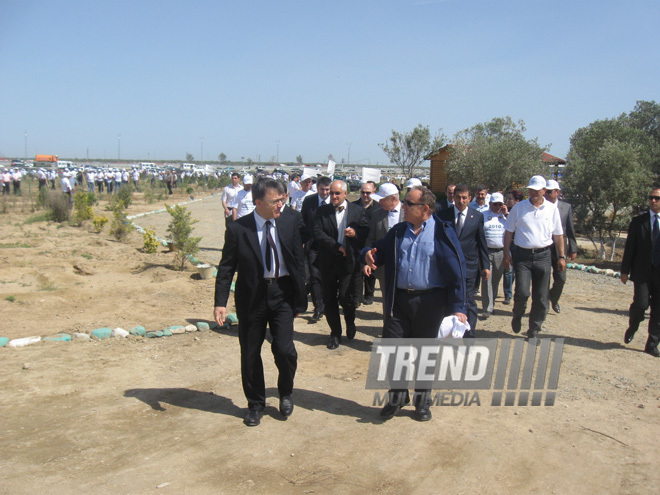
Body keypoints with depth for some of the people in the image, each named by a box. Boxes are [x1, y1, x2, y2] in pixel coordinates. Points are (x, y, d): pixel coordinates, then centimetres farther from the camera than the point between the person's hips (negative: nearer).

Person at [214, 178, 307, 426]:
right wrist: (220, 302, -11)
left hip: (282, 294, 1)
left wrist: (300, 299, 3)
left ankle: (285, 394, 22)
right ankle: (255, 404, 31)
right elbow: (226, 267, -4)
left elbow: (298, 262, 4)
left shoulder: (289, 224, 0)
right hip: (251, 296, 0)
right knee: (250, 354, 9)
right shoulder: (237, 229, -7)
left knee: (285, 350, -9)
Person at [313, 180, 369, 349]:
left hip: (349, 262, -1)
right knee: (329, 300, 6)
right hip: (328, 261, 2)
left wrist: (356, 233, -16)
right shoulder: (322, 211, 4)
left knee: (345, 297, -10)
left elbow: (366, 232, 6)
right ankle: (335, 333, 23)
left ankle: (350, 323, 22)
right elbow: (318, 233, -6)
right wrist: (337, 246, -13)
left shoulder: (357, 211, 6)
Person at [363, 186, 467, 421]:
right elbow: (380, 250, 18)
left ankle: (422, 401, 27)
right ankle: (397, 396, 25)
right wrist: (369, 254, -8)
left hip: (429, 301, -4)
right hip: (398, 299, 4)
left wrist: (457, 307, -15)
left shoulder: (442, 232, -8)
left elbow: (457, 271, -10)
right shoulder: (398, 231, 7)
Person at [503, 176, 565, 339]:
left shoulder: (552, 209, 6)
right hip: (522, 255, -2)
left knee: (541, 298, 5)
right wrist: (507, 254, 0)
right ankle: (517, 316, 20)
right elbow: (509, 231, 5)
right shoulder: (519, 207, 2)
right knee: (522, 292, -12)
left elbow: (558, 235, 12)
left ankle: (534, 331, 20)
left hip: (543, 256, 2)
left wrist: (562, 256, 10)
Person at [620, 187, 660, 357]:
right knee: (641, 304, -11)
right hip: (643, 272, -1)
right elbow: (630, 247, 4)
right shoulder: (638, 221, 4)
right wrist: (625, 270, 1)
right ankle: (632, 328, 21)